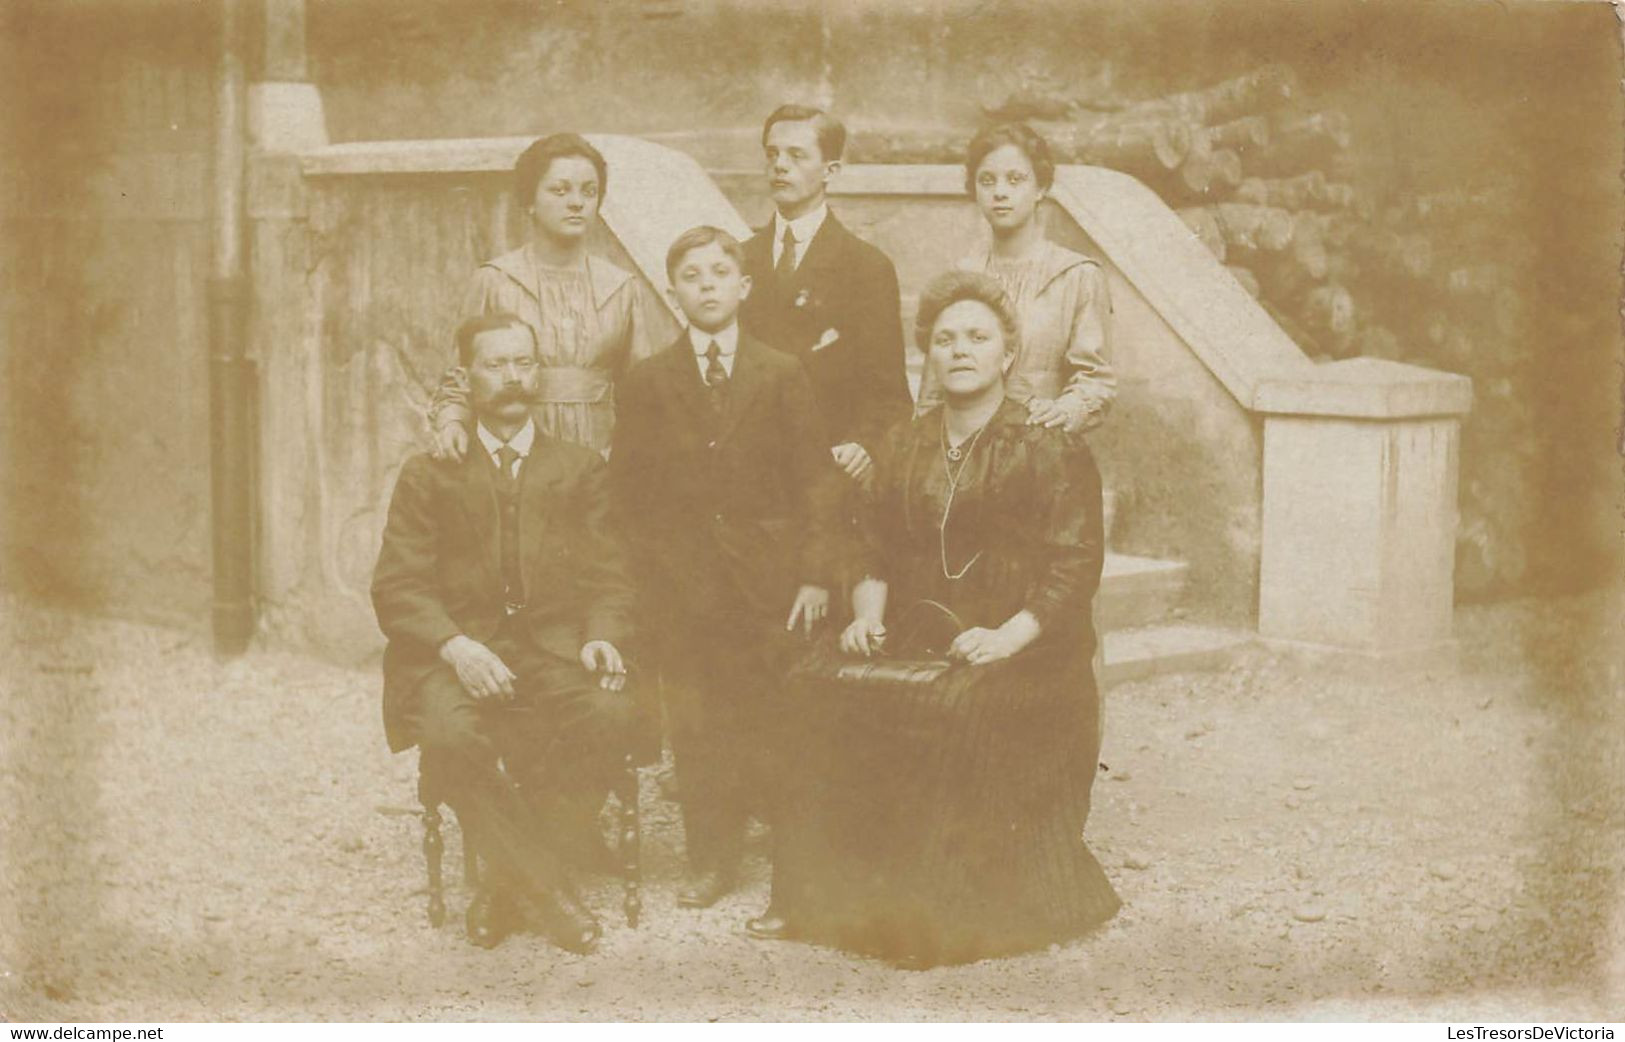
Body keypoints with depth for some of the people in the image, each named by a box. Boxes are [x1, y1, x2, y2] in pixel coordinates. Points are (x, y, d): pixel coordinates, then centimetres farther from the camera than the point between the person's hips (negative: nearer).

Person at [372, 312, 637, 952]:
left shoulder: (580, 471, 20)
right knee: (449, 734, -35)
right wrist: (456, 646, -16)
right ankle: (545, 885, -18)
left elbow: (608, 579, 12)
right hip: (453, 652, -1)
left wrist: (602, 636, -12)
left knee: (612, 714, -32)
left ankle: (510, 879, -14)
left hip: (554, 649, 1)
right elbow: (397, 588, 4)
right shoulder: (429, 475, 15)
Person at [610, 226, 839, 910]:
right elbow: (628, 492, 8)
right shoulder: (645, 384, 8)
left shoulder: (782, 376, 5)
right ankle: (710, 861, 12)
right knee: (697, 729, 2)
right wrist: (646, 578, -1)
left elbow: (816, 482, 3)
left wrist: (815, 573, -5)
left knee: (775, 723, 0)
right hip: (681, 583, 1)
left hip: (767, 576, -1)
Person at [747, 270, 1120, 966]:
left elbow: (1074, 568, -7)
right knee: (817, 686, -20)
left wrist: (1009, 637, -19)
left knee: (955, 707, -35)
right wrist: (866, 614, 0)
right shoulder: (902, 449, 17)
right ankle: (818, 896, -14)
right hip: (912, 640, 5)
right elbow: (876, 553, 20)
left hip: (1022, 653, -5)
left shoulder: (1050, 452, 0)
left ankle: (942, 914, -23)